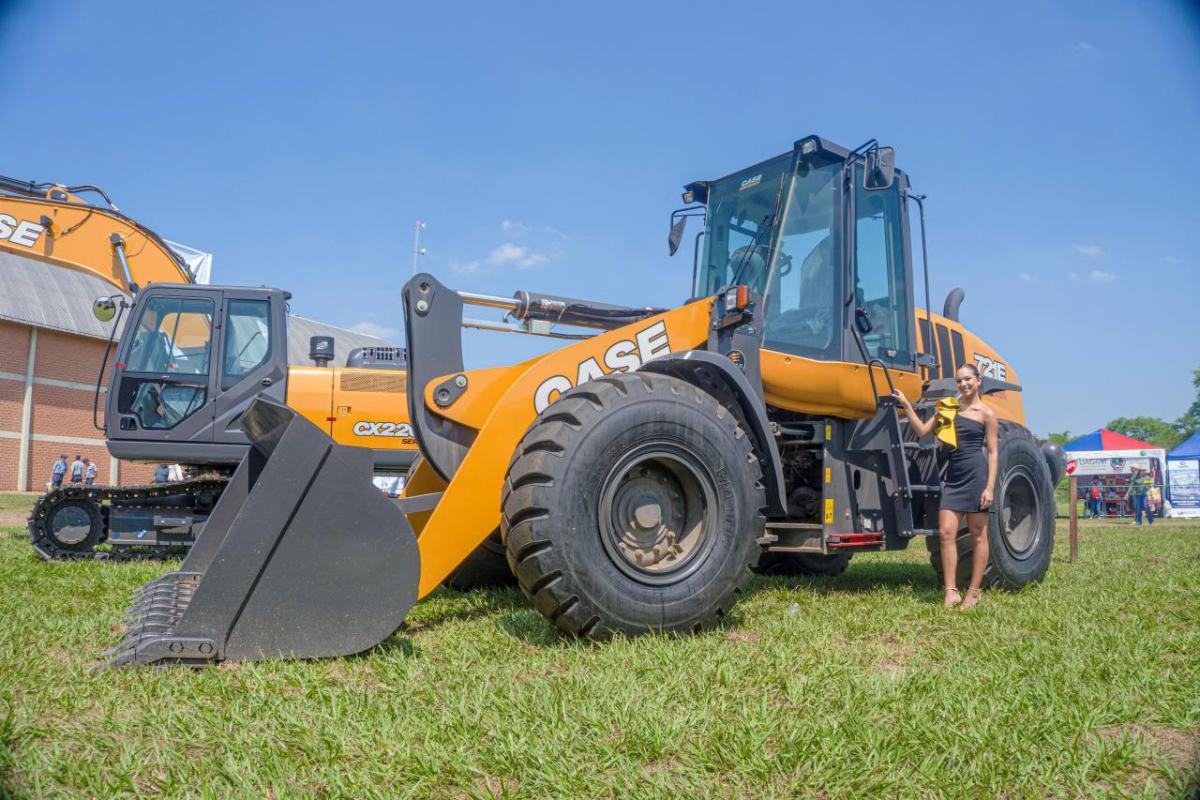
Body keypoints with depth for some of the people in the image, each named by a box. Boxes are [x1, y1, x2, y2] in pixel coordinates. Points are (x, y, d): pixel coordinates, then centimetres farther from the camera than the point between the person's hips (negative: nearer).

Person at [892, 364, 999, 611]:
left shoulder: (986, 413, 1)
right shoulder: (948, 408, 13)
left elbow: (993, 452, -2)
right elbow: (922, 430, 9)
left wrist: (990, 487, -11)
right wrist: (906, 405, 0)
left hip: (976, 474, -4)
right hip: (953, 476, 5)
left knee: (978, 535, 4)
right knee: (946, 532, -4)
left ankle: (974, 592, 11)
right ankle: (951, 591, 0)